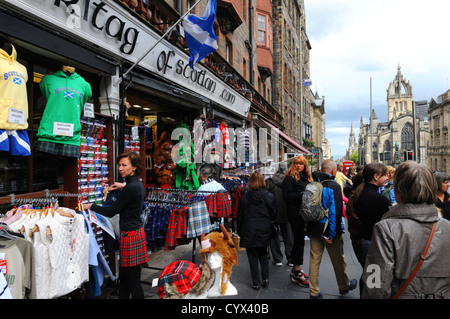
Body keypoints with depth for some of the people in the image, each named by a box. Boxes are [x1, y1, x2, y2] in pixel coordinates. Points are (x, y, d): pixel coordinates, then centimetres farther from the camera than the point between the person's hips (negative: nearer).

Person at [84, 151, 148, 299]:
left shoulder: (130, 188, -21)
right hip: (136, 230, 10)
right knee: (124, 278, 19)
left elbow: (111, 212, -14)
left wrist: (91, 206, -1)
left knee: (133, 281, 1)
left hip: (130, 235, -10)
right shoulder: (137, 183, 8)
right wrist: (124, 186, 32)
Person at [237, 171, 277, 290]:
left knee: (252, 256, 8)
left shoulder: (244, 197, -7)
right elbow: (274, 214, 2)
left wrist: (239, 231, 9)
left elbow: (240, 216, -1)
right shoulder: (269, 196, -5)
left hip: (249, 231, -2)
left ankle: (256, 283, 13)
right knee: (263, 254, 21)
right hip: (265, 230, 2)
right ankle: (265, 278, 17)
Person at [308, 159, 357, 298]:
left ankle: (314, 292, 19)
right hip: (329, 230, -5)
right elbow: (335, 211, -20)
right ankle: (344, 286, 37)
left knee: (314, 259, 10)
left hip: (314, 229, 5)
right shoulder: (334, 186, -15)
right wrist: (332, 233, -16)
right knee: (338, 260, 16)